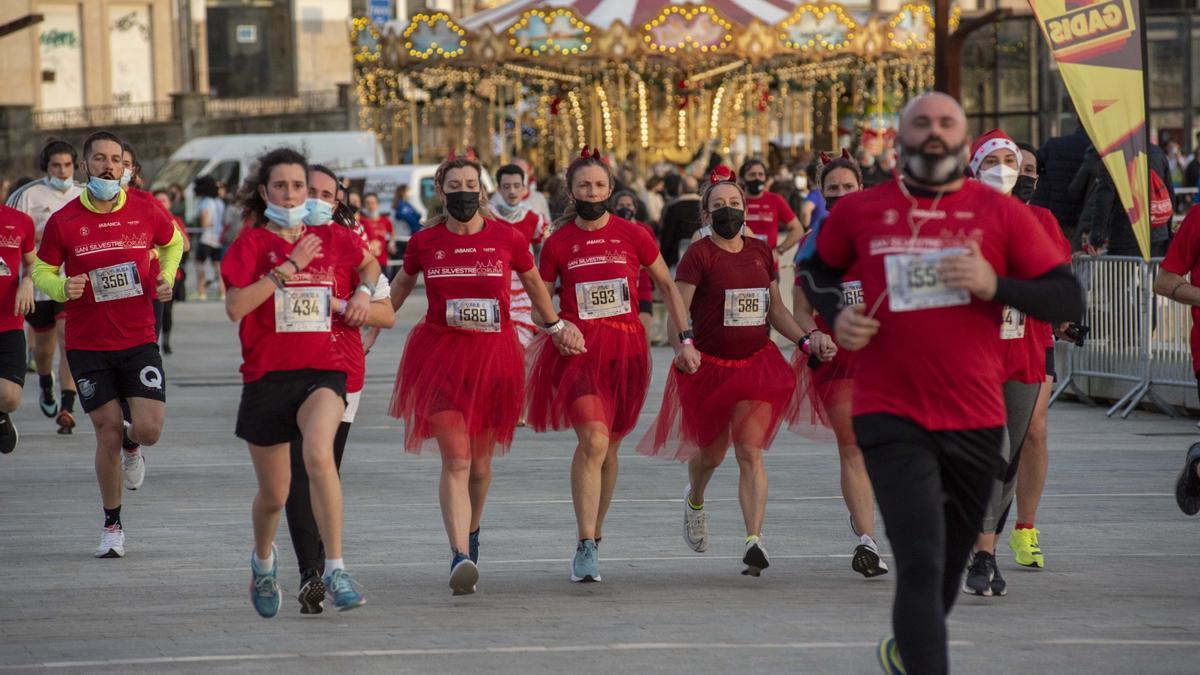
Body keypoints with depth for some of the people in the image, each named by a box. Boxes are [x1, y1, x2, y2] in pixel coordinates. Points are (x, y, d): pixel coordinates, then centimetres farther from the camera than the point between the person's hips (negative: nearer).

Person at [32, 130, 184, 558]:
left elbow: (172, 242, 18)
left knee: (149, 429, -11)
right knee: (108, 434, 0)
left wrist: (166, 279, 1)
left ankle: (131, 446, 29)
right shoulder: (63, 222, -6)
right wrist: (62, 288, -16)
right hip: (87, 345, -1)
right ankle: (112, 525, 19)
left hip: (138, 341, 1)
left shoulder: (145, 212, -2)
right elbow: (41, 270, 5)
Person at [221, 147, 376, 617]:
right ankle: (263, 560, 43)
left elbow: (369, 264, 31)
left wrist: (363, 292, 10)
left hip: (322, 371, 1)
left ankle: (335, 569, -27)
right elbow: (235, 306, -17)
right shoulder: (252, 242, -2)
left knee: (318, 455, -30)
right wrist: (289, 267, -17)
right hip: (267, 375, -1)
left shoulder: (333, 239, 8)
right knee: (274, 494, 9)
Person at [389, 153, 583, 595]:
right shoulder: (424, 242, -1)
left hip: (493, 357, 1)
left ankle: (471, 534, 40)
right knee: (455, 460, -14)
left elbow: (533, 284, 17)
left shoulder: (508, 239, -1)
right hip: (441, 356, -1)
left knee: (480, 460, 12)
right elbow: (401, 286, 19)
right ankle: (460, 556, -20)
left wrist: (555, 327, 28)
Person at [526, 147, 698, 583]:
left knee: (609, 448, 11)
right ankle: (586, 547, -17)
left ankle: (594, 539, 28)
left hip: (625, 349, 2)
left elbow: (668, 287, 13)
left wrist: (685, 339, 7)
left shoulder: (633, 236, 3)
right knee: (593, 441, -19)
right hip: (578, 350, -2)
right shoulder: (559, 243, 1)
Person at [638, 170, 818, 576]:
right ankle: (694, 501, 48)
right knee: (711, 453, 13)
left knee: (750, 452, -11)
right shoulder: (699, 254, -8)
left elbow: (776, 309, 17)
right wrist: (681, 344, -31)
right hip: (708, 366, -2)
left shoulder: (760, 252, 7)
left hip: (756, 363, 2)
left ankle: (754, 540, -19)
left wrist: (803, 340, 3)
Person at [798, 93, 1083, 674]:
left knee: (951, 560, 20)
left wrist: (996, 285, -19)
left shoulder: (1002, 213, -1)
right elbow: (818, 271, 21)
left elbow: (1068, 300, -3)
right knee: (921, 565, -16)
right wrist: (835, 315, 0)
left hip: (976, 422, 3)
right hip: (893, 421, -2)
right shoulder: (858, 211, 1)